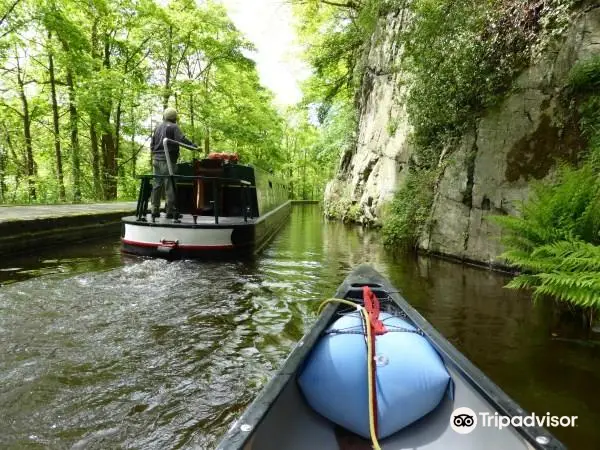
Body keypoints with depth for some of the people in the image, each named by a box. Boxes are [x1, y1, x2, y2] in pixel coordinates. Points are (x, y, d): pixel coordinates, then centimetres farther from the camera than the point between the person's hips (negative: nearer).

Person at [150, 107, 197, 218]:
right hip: (168, 160, -7)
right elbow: (181, 139, -19)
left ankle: (155, 210, 11)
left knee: (157, 184, 9)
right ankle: (170, 211, -7)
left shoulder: (158, 127, 18)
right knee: (170, 185, -6)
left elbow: (152, 144, 23)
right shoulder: (174, 127, -4)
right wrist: (194, 146, -19)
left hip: (156, 159, 7)